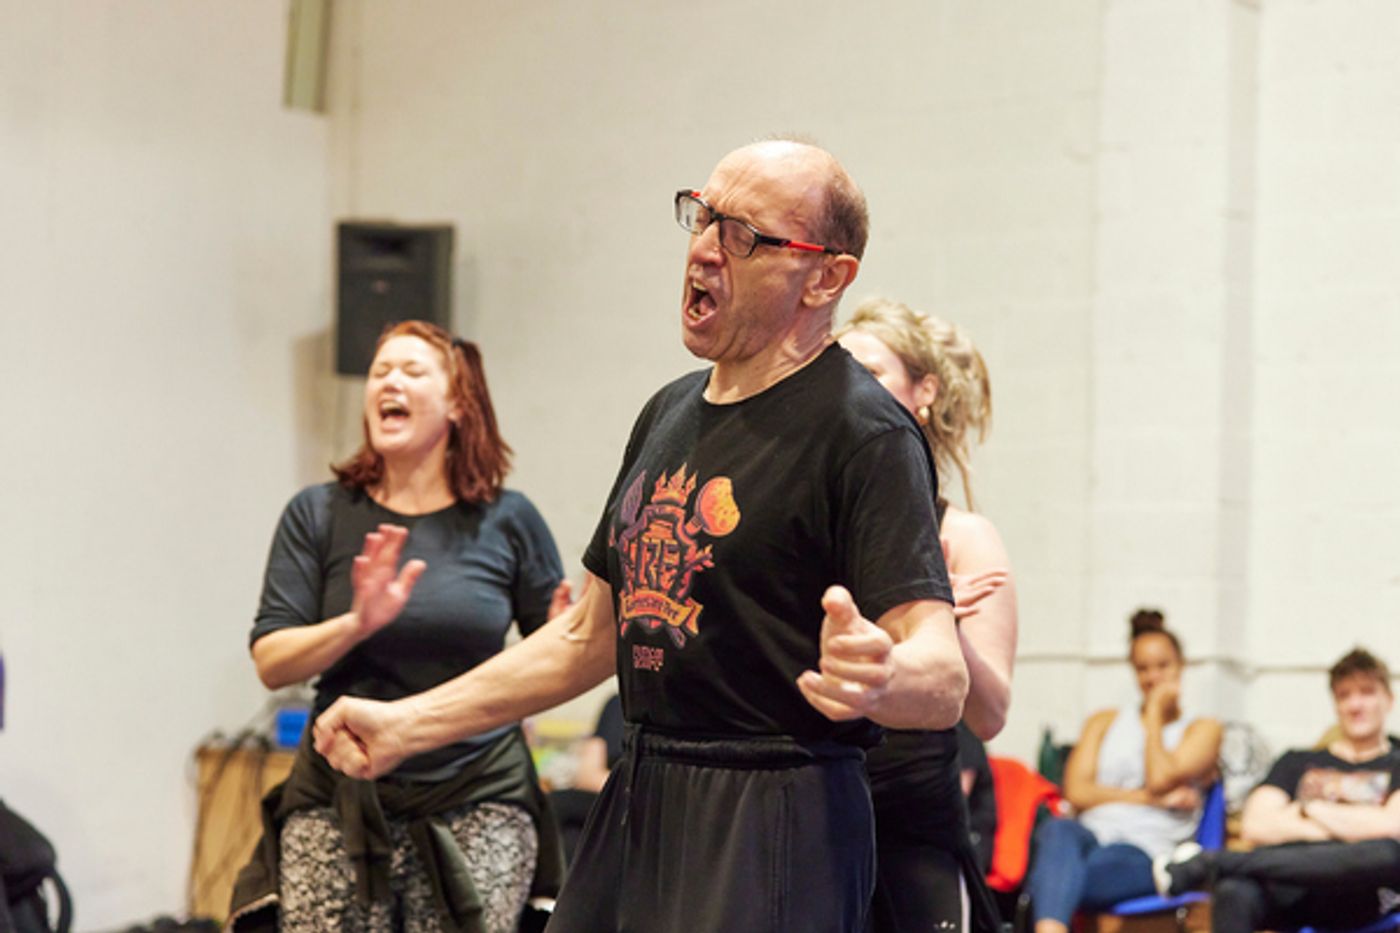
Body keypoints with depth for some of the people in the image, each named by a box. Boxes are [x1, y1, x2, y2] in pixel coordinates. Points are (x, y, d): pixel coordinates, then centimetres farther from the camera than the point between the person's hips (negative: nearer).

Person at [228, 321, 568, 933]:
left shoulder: (507, 520, 3)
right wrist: (357, 624, -18)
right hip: (340, 803, 0)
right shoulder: (319, 515, 4)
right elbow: (270, 663, -2)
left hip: (476, 806, 0)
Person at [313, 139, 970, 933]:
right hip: (638, 807, 8)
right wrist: (409, 723, 18)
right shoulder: (670, 414, 13)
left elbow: (944, 680, -21)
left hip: (770, 835, -7)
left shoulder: (863, 433, -13)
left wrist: (882, 679, -44)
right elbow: (592, 637, 20)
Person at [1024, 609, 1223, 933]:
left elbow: (1160, 779, -4)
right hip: (1092, 832, 2)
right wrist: (1148, 798, -2)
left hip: (1146, 852, -2)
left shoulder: (1202, 730, 16)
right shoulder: (1104, 722, 26)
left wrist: (1155, 714, 9)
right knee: (1058, 830, -39)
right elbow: (1076, 791, 10)